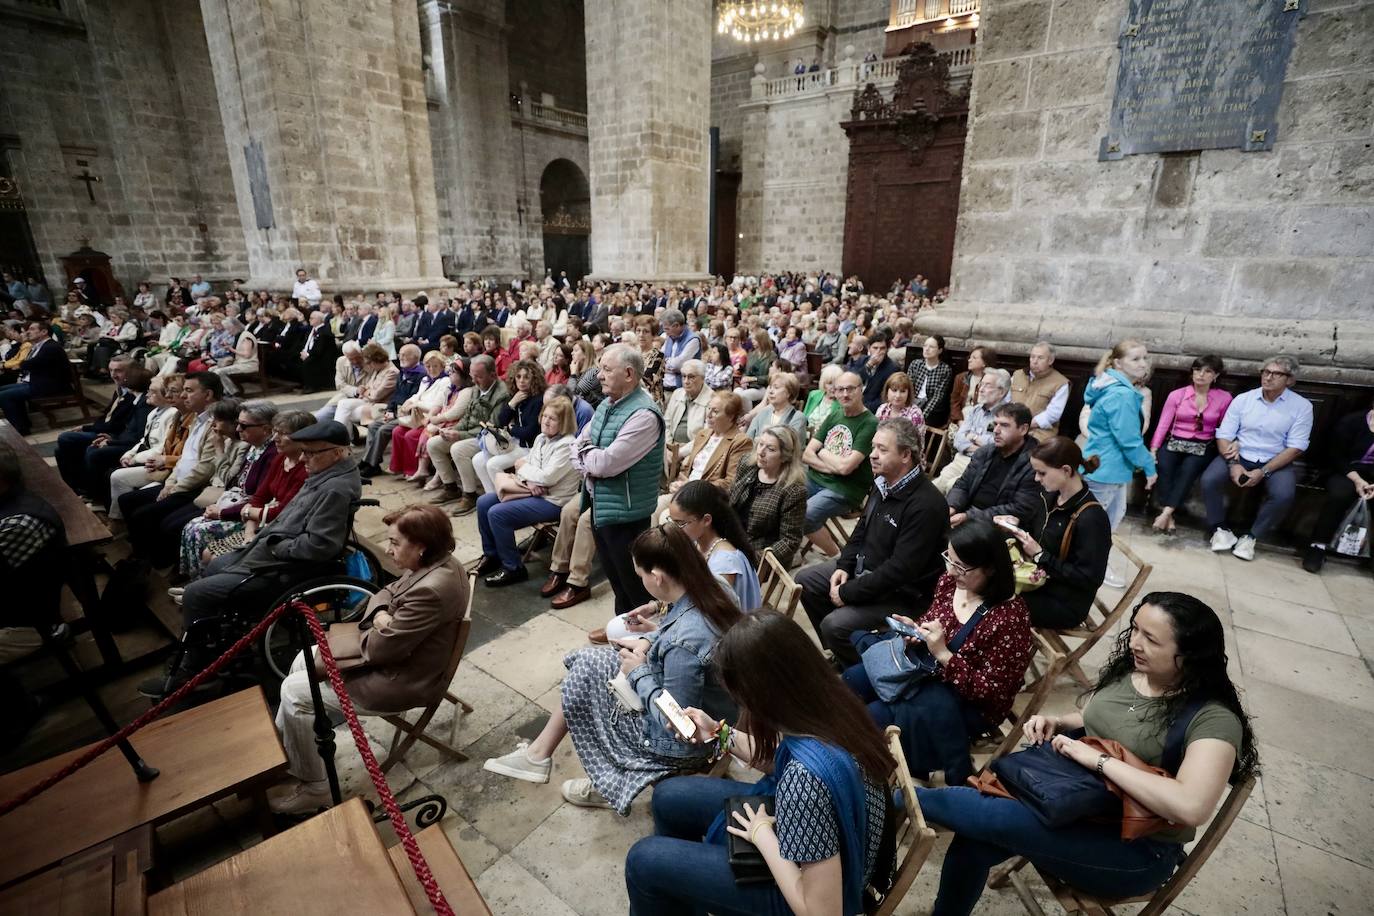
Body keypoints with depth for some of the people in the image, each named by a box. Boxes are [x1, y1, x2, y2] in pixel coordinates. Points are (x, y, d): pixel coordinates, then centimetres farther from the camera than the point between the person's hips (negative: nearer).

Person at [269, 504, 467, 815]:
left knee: (294, 691, -3)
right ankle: (283, 748, 33)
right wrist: (380, 615, -13)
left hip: (402, 680, -10)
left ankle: (314, 788, 14)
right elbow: (386, 593, 9)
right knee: (304, 660, 16)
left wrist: (370, 630, -5)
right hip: (397, 653, 10)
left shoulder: (431, 590, -34)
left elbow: (379, 648, -27)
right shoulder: (434, 563, -3)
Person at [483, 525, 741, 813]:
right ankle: (538, 753, 23)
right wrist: (656, 635, -5)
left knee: (586, 669, 2)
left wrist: (639, 674, -15)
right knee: (591, 660, 10)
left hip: (684, 743, -8)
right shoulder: (714, 589, -11)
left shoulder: (684, 643, -36)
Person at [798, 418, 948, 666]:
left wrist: (848, 593, -22)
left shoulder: (926, 505, -29)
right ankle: (837, 653, 22)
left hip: (901, 592, -9)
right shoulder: (884, 482, -1)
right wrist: (844, 566, 1)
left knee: (835, 625, -24)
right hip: (865, 566, 9)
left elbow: (900, 569, -29)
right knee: (805, 581, 9)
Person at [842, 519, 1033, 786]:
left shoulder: (1010, 617, -27)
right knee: (851, 681, 5)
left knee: (870, 717, -15)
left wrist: (943, 655, -31)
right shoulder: (949, 581, -9)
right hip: (927, 670, 8)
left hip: (968, 705, -7)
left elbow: (992, 691, -23)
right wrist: (914, 630, -12)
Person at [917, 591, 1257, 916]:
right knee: (975, 842, -17)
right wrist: (1056, 723, -2)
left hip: (1136, 849, -6)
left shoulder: (1213, 719, -18)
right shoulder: (1126, 668, 2)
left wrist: (1100, 759, -29)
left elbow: (1191, 808, -32)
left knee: (992, 816, -26)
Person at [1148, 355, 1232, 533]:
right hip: (1174, 443, 0)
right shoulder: (1176, 395, 6)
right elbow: (1163, 425, 0)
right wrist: (1153, 449, -13)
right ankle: (1168, 515, -31)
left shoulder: (1224, 398, 7)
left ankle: (1166, 513, -38)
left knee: (1188, 469, -33)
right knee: (1163, 465, -32)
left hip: (1203, 448, 0)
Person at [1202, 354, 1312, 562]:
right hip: (1239, 457, 1)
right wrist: (1233, 464, -18)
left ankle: (1251, 537, -9)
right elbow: (1224, 436, -2)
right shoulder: (1242, 399, 2)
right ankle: (1220, 529, -7)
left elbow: (1296, 448, -6)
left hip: (1276, 462, -1)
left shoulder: (1302, 406, -2)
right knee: (1209, 480, -27)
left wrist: (1263, 472, -18)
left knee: (1283, 495, -30)